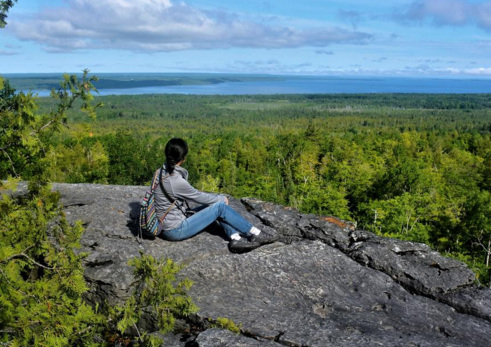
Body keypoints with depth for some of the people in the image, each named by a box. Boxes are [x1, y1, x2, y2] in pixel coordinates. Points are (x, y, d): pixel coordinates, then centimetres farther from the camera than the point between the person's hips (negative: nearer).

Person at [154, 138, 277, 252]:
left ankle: (235, 239, 0)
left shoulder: (161, 172, 0)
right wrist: (222, 199, 5)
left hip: (168, 226, 9)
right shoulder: (176, 181, -27)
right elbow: (199, 197, -13)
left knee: (217, 202, 7)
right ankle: (255, 234, 6)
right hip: (175, 231, -9)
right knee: (220, 206, -6)